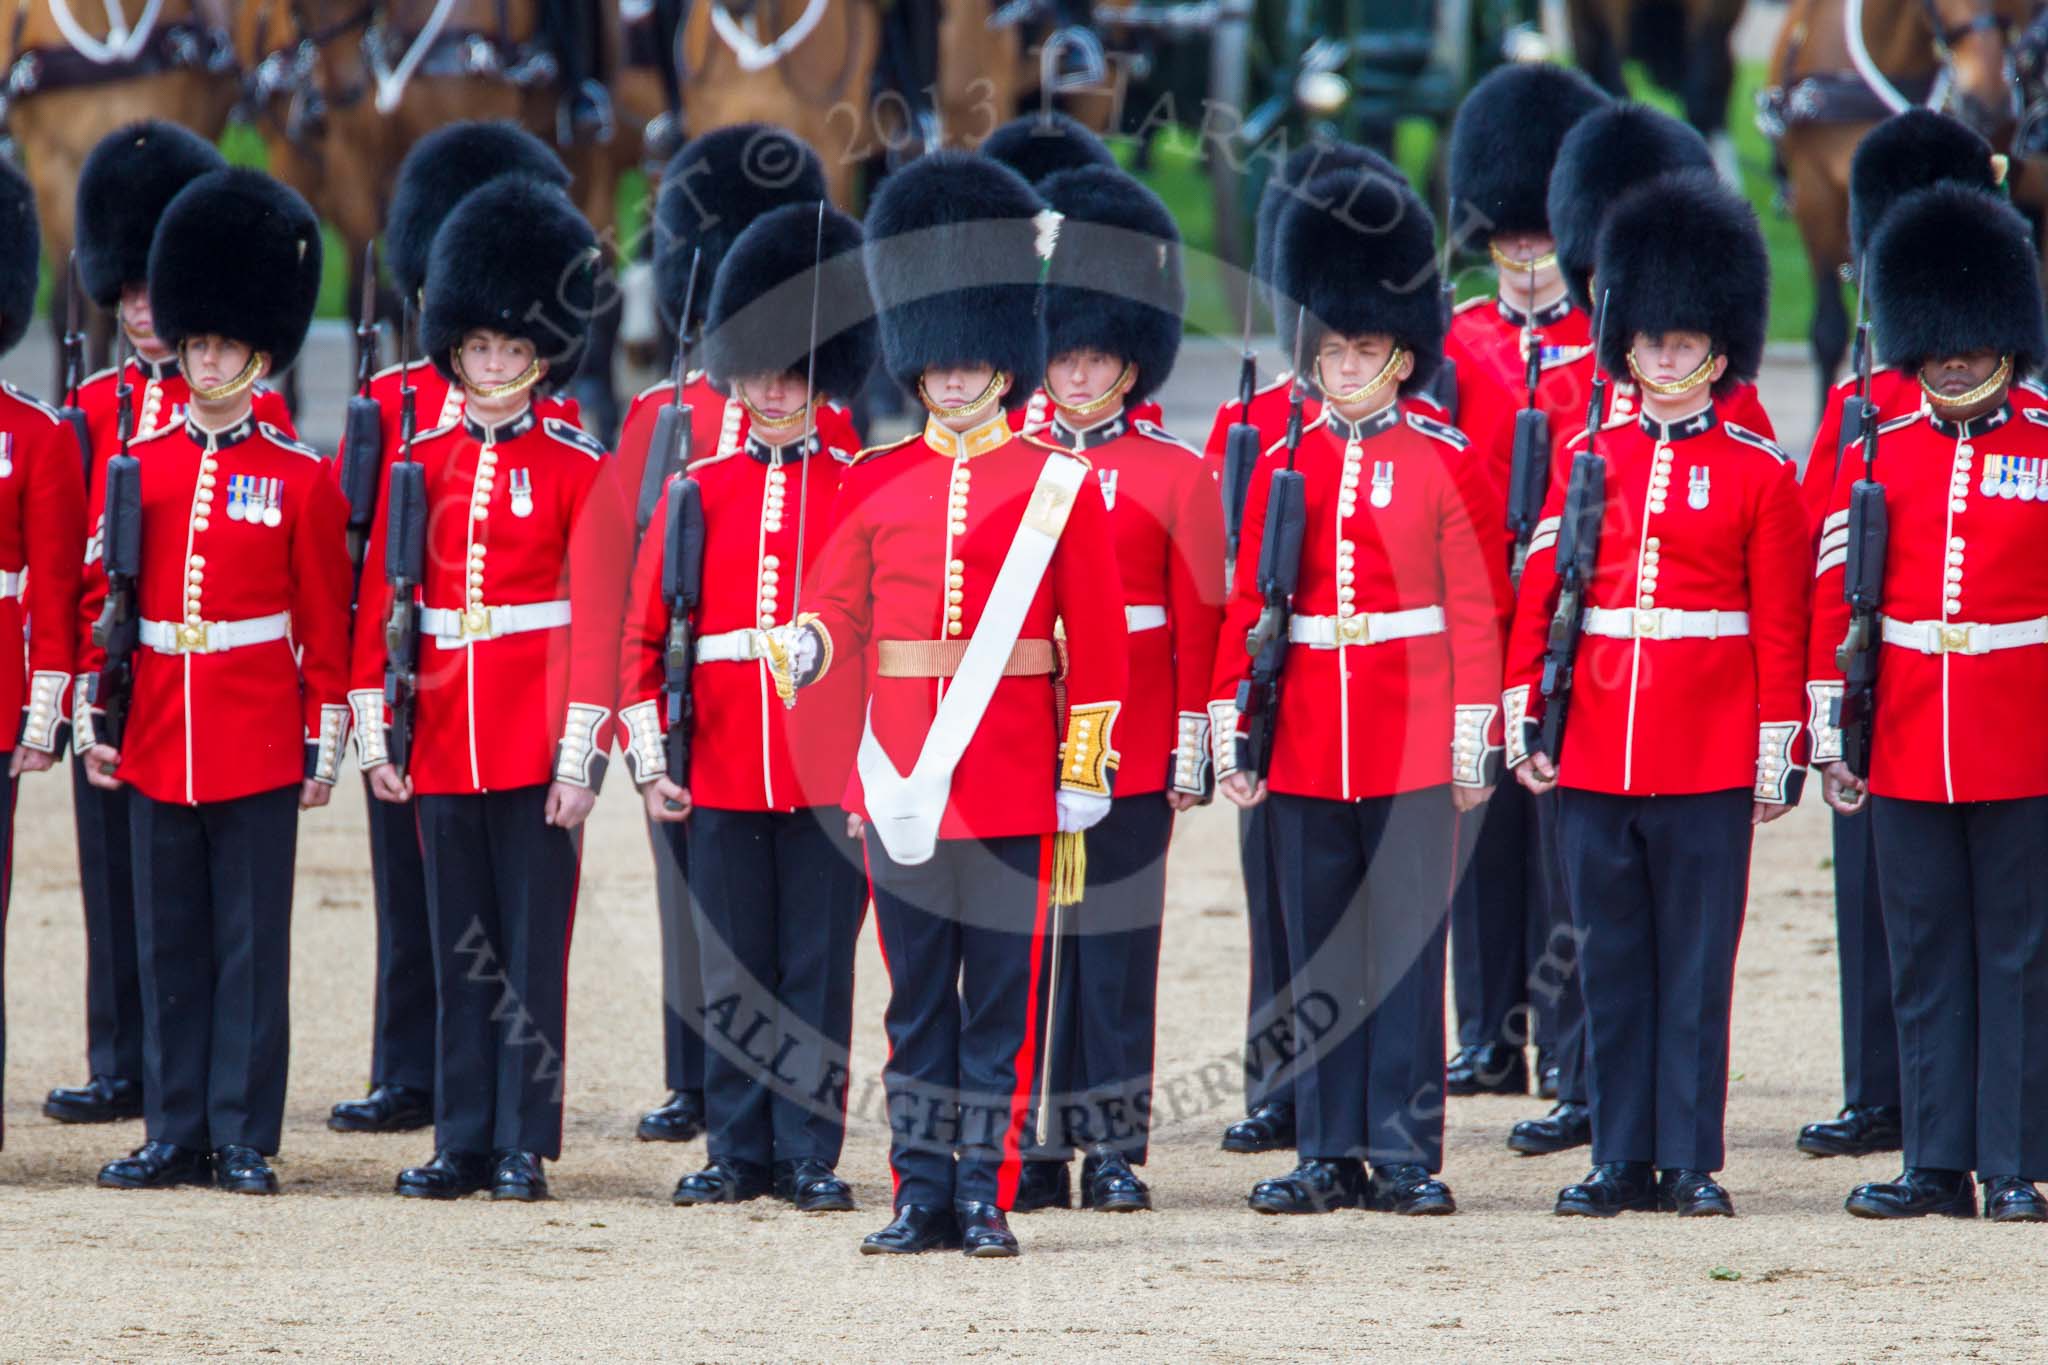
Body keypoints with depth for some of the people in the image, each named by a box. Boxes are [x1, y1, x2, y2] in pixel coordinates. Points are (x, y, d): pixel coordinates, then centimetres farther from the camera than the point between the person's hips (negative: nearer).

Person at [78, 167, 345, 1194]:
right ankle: (176, 1132, 12)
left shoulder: (299, 480, 0)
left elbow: (325, 626, 1)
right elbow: (100, 602, 10)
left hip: (259, 748, -3)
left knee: (251, 942, 0)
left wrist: (324, 745, -2)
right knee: (169, 943, 6)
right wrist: (94, 722, 5)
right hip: (156, 742, 3)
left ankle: (244, 1138, 4)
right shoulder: (138, 467, 7)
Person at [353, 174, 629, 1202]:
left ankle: (525, 1146, 3)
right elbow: (380, 605, 9)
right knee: (459, 949, 7)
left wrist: (580, 755, -12)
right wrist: (376, 733, 2)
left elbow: (599, 618, -6)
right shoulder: (420, 463, 9)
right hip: (443, 734, 4)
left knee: (533, 942, -1)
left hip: (536, 736, -3)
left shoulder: (579, 470, -1)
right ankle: (464, 1143, 12)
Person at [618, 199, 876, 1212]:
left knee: (819, 969, 1)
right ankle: (739, 1153, 12)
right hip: (722, 775, 1)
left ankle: (811, 1155, 6)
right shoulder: (698, 492, 7)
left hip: (830, 774, -1)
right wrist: (649, 760, -2)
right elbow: (643, 636, 6)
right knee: (733, 970, 6)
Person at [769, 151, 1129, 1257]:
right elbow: (843, 609, 9)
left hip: (1014, 780, -2)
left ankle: (987, 1197, 4)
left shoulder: (1058, 486, 1)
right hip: (901, 773, 2)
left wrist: (1085, 772, -5)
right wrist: (807, 648, -15)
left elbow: (1096, 641, 0)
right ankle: (923, 1197, 9)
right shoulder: (876, 484, 8)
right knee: (917, 998, 5)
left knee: (1004, 995, 0)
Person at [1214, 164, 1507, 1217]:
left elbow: (1477, 609, 0)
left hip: (1410, 742, -3)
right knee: (1318, 957, 6)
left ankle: (1404, 1153, 1)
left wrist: (1473, 740, -5)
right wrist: (1231, 726, 3)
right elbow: (1247, 607, 9)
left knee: (1405, 948, -2)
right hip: (1305, 739, 3)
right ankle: (1330, 1154, 10)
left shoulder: (1446, 465, 0)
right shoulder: (1282, 466, 9)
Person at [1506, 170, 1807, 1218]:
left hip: (1708, 763, -2)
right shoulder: (1590, 458, 9)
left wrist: (1777, 757, -2)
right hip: (1593, 753, 2)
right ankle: (1621, 1159, 11)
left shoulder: (1759, 474, 3)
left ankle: (1692, 1160, 6)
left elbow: (1780, 628, 2)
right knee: (1611, 955, 6)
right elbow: (1538, 596, 9)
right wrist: (1524, 720, 2)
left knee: (1697, 958, 1)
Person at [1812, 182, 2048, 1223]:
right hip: (1907, 747, 2)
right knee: (1925, 961, 6)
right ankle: (1937, 1165, 10)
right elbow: (1833, 599, 6)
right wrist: (1829, 739, 3)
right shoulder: (1879, 453, 6)